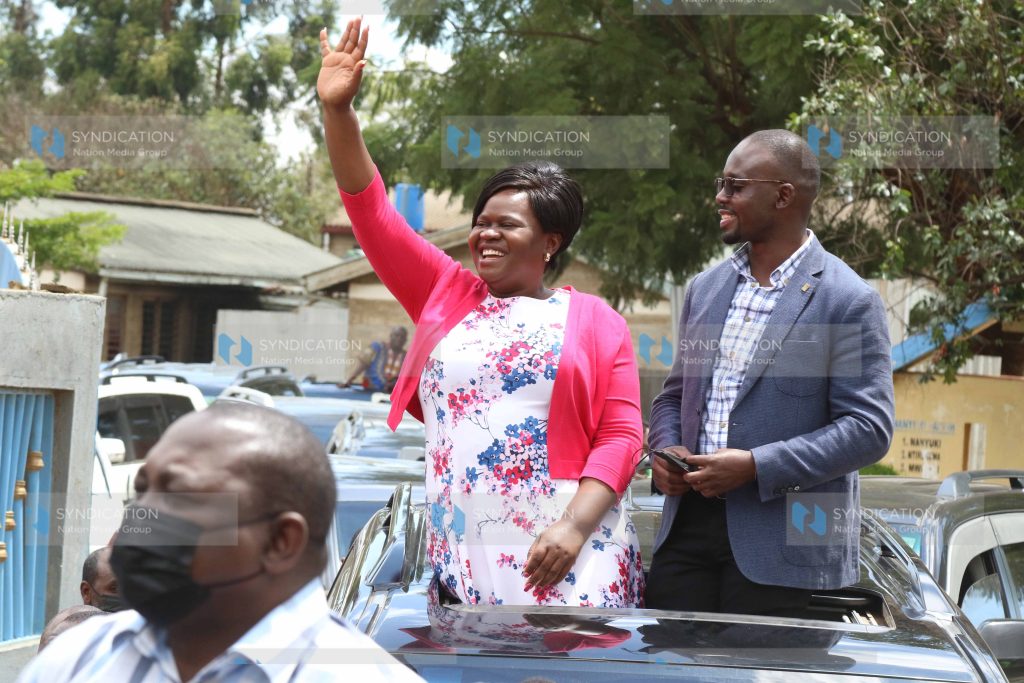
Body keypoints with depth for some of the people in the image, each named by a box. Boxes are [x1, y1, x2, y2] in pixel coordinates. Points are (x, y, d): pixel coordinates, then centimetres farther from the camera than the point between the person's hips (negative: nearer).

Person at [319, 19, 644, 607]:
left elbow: (621, 435, 1)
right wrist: (338, 110, -1)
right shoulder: (445, 293, 15)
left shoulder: (595, 321, 6)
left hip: (564, 554, -3)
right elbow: (373, 214, 9)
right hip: (459, 555, 3)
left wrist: (575, 526, -13)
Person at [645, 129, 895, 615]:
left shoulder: (849, 301, -6)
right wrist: (665, 451, 0)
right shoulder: (704, 289, 15)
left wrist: (756, 466, -18)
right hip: (687, 528, 6)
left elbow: (869, 428, -12)